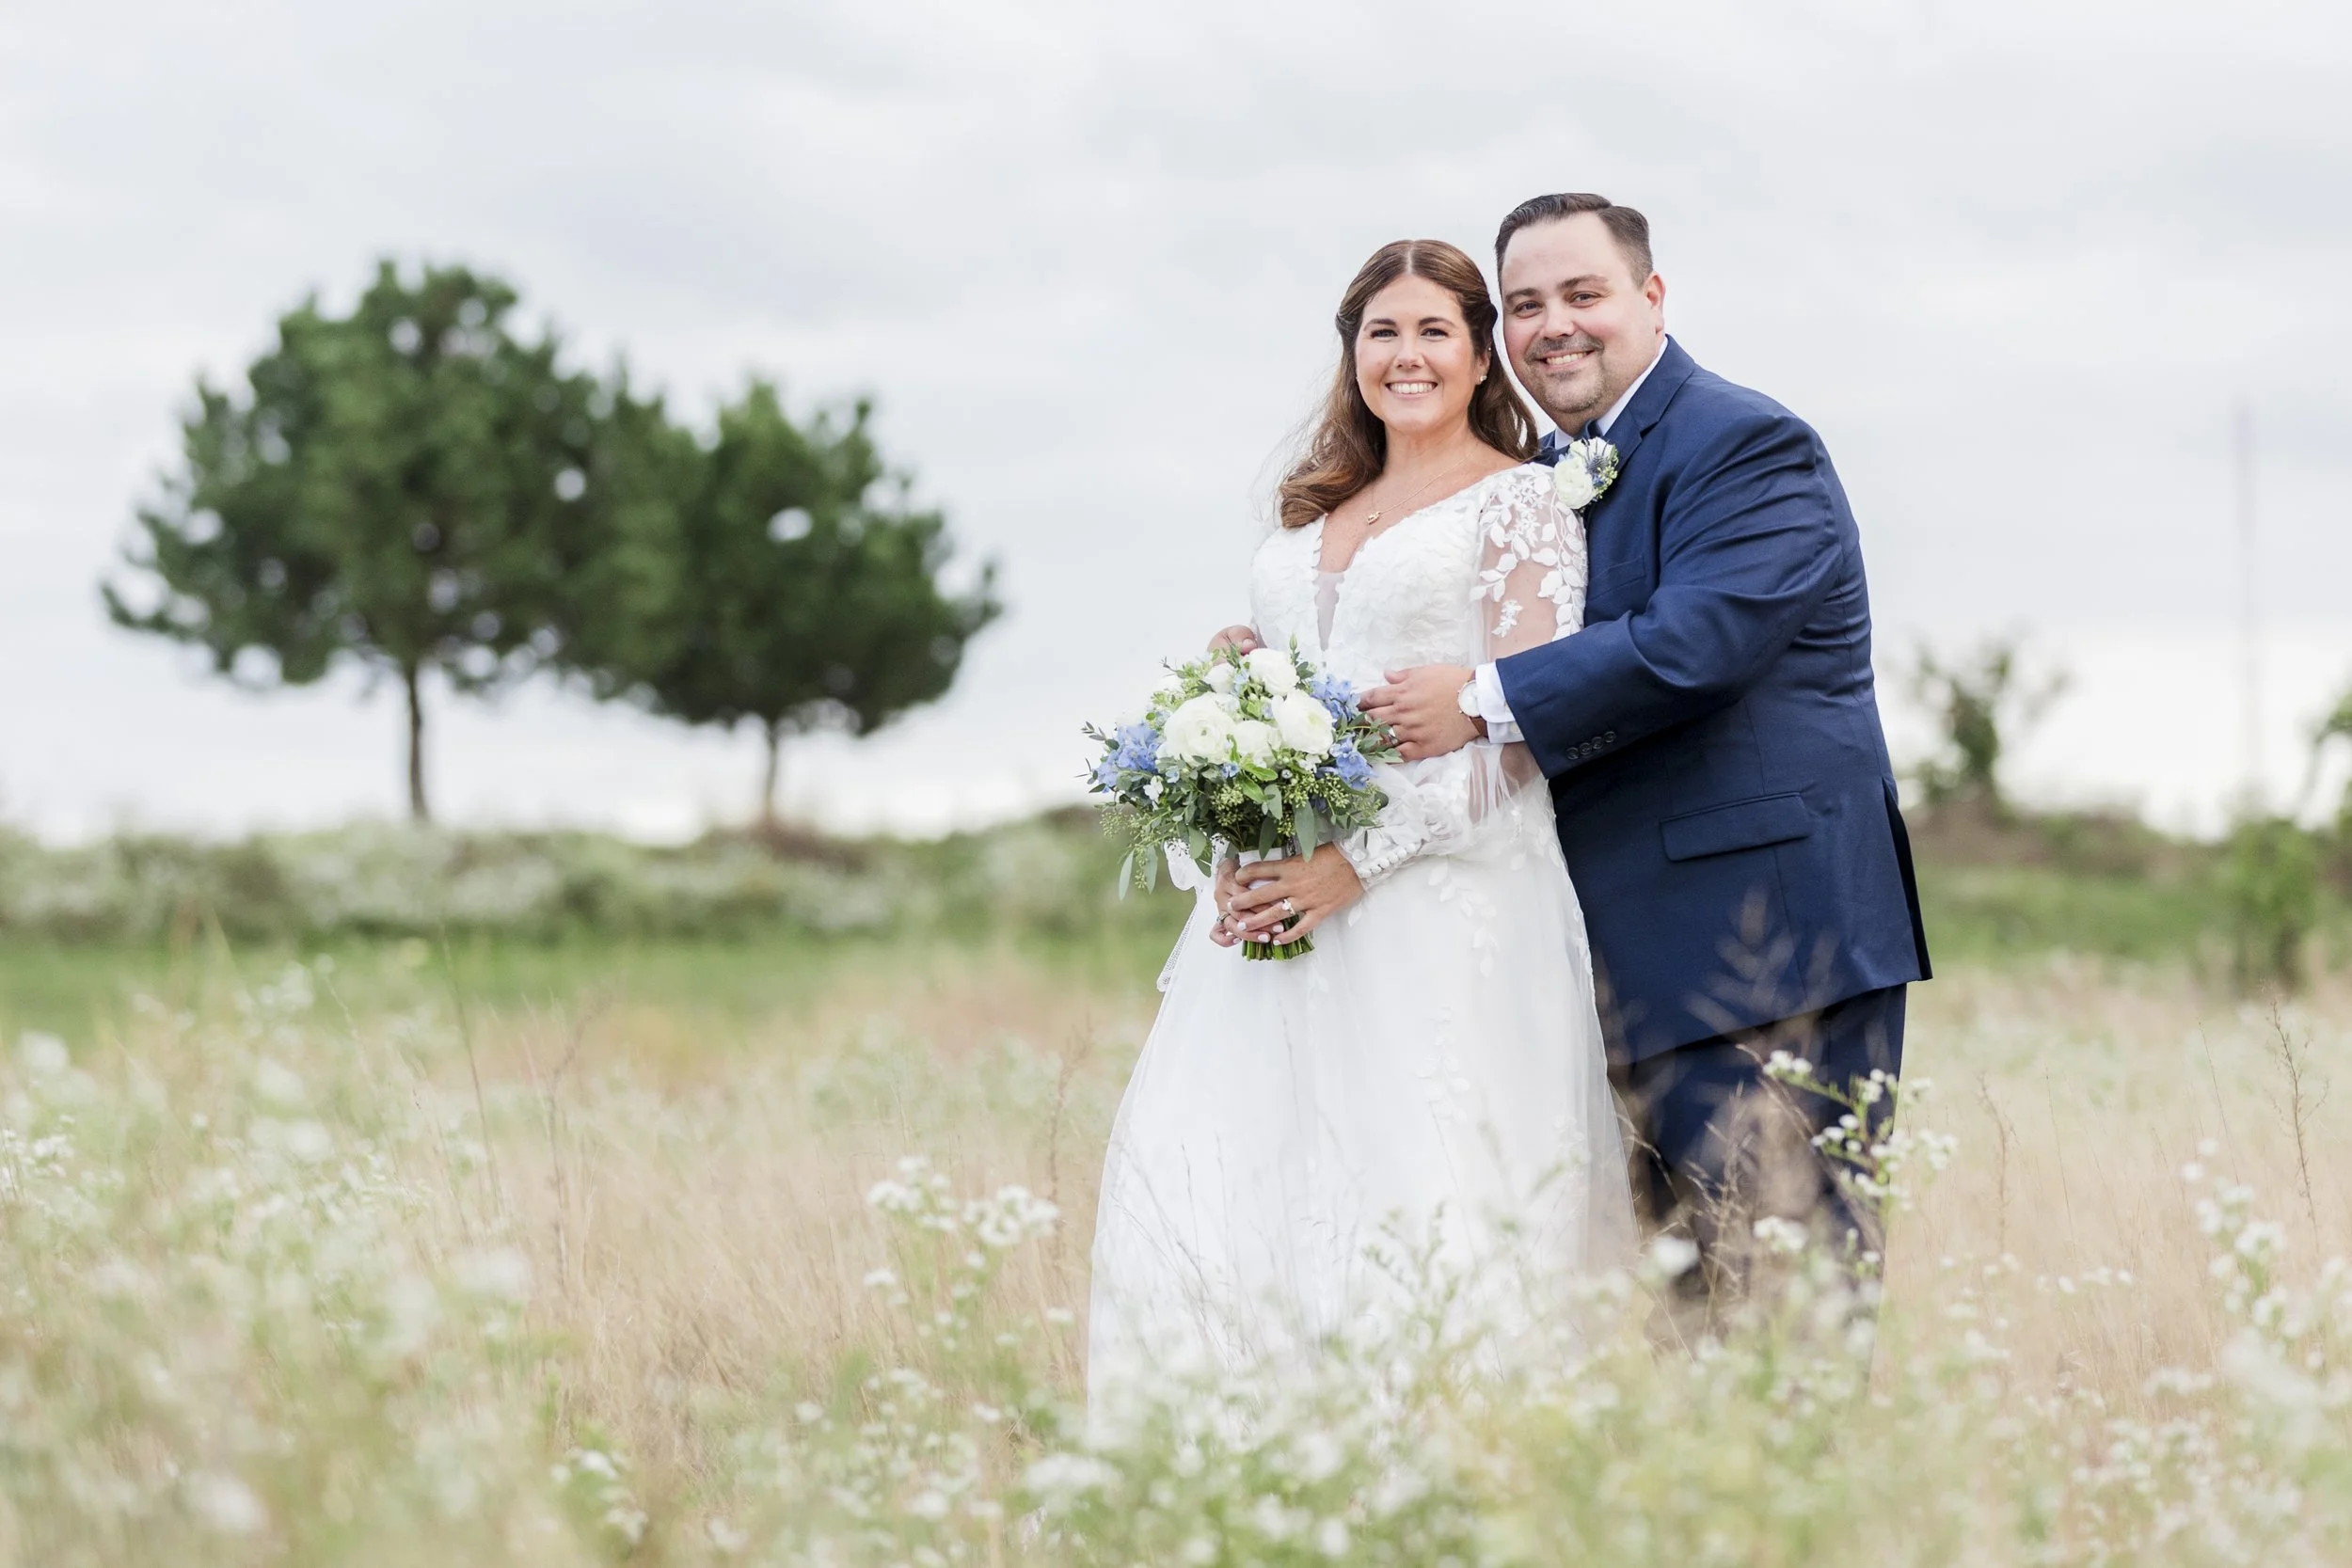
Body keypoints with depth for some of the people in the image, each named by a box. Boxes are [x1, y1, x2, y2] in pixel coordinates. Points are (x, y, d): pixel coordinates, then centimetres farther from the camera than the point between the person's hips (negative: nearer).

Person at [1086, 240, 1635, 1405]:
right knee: (1197, 1173, -3)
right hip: (1283, 889, 6)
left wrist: (1367, 857, -17)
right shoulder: (1317, 514, 21)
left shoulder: (1518, 501, 0)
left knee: (1412, 1193, -11)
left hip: (1442, 891, -6)